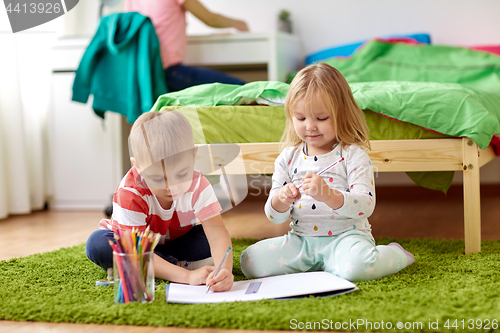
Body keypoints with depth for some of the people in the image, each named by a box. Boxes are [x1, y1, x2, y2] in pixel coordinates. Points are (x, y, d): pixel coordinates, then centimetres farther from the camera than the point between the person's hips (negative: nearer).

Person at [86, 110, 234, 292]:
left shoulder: (198, 185, -26)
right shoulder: (130, 194, -35)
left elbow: (217, 232, -36)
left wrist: (225, 269, -58)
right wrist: (187, 275, -51)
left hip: (174, 242, 2)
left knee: (207, 236, -27)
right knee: (97, 244, -34)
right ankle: (184, 264, -28)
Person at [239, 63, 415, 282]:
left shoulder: (353, 155, -5)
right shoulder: (288, 158, 7)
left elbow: (365, 206, -16)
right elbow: (274, 216, 7)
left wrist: (328, 196, -33)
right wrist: (281, 201, -18)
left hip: (345, 236, -4)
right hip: (301, 239, 4)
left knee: (358, 267, -37)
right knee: (249, 261, -15)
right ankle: (317, 265, 4)